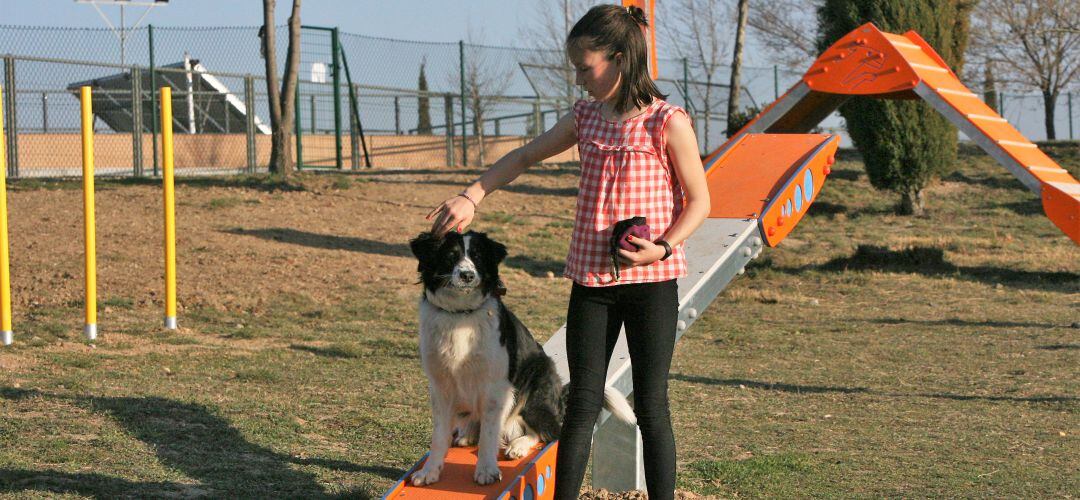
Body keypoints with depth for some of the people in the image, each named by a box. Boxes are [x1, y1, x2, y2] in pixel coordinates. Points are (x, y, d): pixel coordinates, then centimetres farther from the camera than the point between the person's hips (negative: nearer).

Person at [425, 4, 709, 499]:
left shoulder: (667, 122, -9)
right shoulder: (585, 117, 8)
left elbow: (699, 202, -5)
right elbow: (524, 157, 18)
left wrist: (664, 246, -20)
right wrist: (471, 198, 10)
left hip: (651, 280, -4)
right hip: (591, 281, 4)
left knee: (651, 406, 2)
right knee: (582, 402, 5)